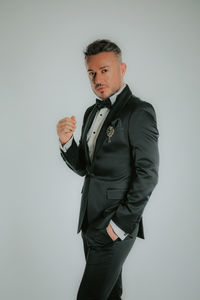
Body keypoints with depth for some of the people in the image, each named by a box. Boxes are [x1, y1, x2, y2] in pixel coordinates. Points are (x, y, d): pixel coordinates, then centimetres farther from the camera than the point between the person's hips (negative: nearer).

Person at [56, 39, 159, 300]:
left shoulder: (138, 112, -12)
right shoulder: (92, 112, 13)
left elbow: (148, 175, -16)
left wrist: (121, 224, -16)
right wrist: (67, 141, -4)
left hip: (115, 229, -8)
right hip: (90, 223, 8)